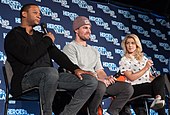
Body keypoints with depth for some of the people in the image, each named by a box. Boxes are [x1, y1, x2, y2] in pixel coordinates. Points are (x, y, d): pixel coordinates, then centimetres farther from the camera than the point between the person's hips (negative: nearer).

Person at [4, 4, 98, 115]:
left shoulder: (41, 36, 25)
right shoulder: (14, 35, 3)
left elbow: (57, 54, 16)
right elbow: (28, 57, -16)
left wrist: (75, 69, -2)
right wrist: (48, 40, -2)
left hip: (48, 76, 7)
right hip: (26, 78, -7)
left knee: (91, 81, -8)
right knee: (51, 72, -41)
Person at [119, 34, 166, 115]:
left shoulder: (143, 58, 22)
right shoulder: (124, 60, 5)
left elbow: (149, 76, 19)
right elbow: (131, 77, -9)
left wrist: (155, 78, -4)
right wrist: (145, 68, -13)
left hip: (148, 86, 5)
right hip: (135, 88, -5)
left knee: (161, 78, -30)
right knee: (159, 87, -31)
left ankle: (158, 98, -41)